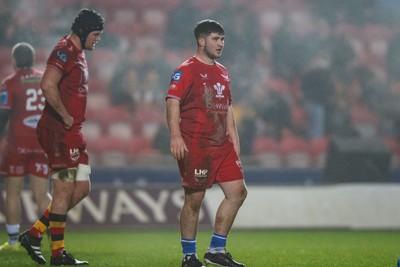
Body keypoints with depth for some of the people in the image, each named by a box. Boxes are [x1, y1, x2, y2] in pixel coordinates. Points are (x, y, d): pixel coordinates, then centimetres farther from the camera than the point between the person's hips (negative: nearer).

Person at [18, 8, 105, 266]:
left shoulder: (79, 54, 18)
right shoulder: (65, 51, -14)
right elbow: (48, 85, -28)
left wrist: (75, 121, 14)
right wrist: (66, 117, -20)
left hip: (73, 132, 10)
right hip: (60, 131, -10)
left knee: (81, 189, 11)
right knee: (65, 190, -5)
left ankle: (34, 234, 14)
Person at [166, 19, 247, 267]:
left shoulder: (222, 72, 18)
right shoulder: (187, 70, -7)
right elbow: (172, 101, -17)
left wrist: (234, 142, 18)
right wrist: (175, 136, -28)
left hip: (222, 145, 8)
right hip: (195, 145, -8)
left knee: (238, 192, 2)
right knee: (194, 199, -3)